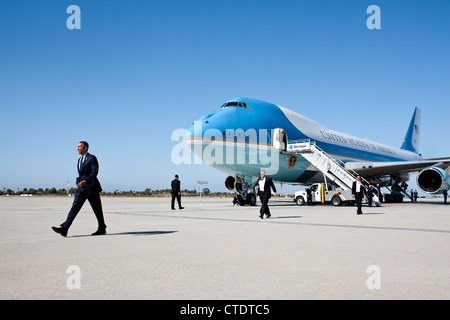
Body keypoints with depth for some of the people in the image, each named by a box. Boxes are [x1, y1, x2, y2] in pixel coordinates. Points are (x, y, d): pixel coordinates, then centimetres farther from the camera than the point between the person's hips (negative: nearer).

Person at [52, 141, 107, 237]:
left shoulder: (92, 158, -7)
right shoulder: (80, 160, 17)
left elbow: (94, 173, -19)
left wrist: (85, 181, -31)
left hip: (91, 188, -7)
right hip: (81, 188, 7)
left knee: (97, 209, 3)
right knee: (75, 207, -5)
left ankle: (102, 229, 17)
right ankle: (64, 229, -14)